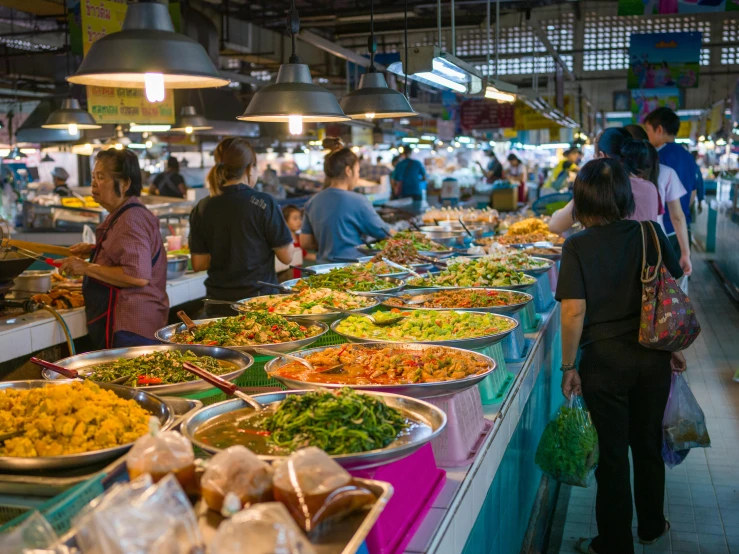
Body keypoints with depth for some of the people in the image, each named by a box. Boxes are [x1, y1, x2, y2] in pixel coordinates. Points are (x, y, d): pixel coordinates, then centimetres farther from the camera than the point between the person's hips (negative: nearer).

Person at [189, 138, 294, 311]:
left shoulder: (202, 208, 1)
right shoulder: (264, 203, -11)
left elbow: (198, 263, 5)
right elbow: (286, 256, -7)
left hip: (218, 303, 4)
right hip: (258, 296, -4)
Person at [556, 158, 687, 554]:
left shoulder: (578, 246, -14)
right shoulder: (651, 234, -4)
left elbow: (574, 312, -18)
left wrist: (569, 366, -7)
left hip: (605, 360, -3)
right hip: (653, 358, 4)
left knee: (613, 452, 11)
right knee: (649, 444, 22)